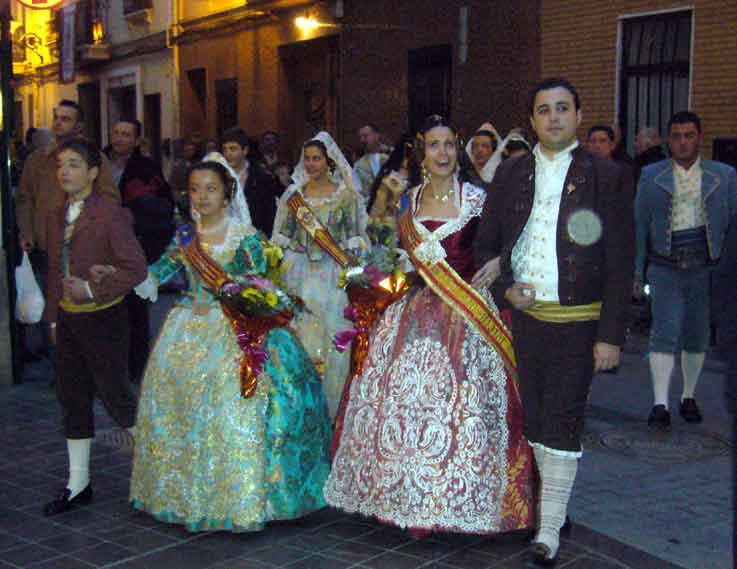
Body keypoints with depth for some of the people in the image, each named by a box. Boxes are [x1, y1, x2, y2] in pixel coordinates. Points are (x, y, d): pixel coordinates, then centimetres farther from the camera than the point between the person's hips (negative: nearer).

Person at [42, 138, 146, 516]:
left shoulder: (111, 213, -13)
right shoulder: (55, 218, 10)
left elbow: (136, 268, -17)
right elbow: (55, 273, 16)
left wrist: (93, 290, -18)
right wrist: (53, 317, 14)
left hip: (103, 318, -7)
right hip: (68, 320, 7)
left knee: (113, 393, -1)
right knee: (72, 397, 11)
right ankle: (78, 485, 22)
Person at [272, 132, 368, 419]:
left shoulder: (346, 195, 0)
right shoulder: (294, 195, 7)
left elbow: (355, 237, 1)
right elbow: (283, 237, 11)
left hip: (335, 273, -2)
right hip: (300, 273, 2)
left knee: (334, 330, -4)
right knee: (300, 329, 2)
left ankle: (331, 402, 9)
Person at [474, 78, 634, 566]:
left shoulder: (606, 176, -3)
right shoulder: (511, 173, 7)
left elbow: (620, 263, -6)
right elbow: (486, 242, 13)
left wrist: (611, 335, -10)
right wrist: (505, 288, -6)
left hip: (577, 322, -3)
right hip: (523, 317, 4)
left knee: (562, 425, -1)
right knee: (533, 420, 12)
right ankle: (546, 503, 30)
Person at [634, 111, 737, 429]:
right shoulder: (651, 176, 6)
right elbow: (639, 226, 7)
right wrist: (637, 272, 4)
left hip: (705, 268, 1)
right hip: (665, 268, -1)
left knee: (697, 335, 10)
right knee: (665, 332, -10)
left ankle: (688, 397, 25)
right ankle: (660, 405, -10)